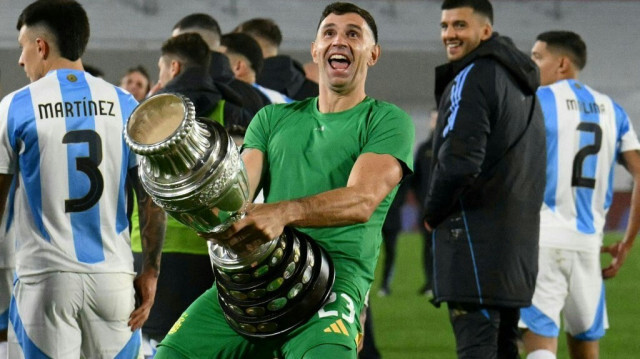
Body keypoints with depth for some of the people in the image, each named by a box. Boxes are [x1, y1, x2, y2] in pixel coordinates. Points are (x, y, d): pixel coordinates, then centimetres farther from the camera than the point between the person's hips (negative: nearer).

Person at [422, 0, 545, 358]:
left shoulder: (472, 78, -11)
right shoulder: (522, 84, 19)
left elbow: (459, 160, -20)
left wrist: (433, 213, -5)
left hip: (476, 231, -9)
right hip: (518, 233, 9)